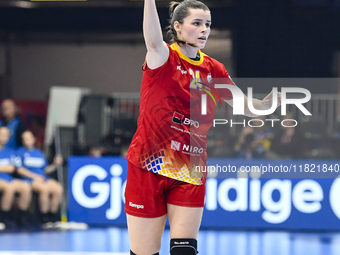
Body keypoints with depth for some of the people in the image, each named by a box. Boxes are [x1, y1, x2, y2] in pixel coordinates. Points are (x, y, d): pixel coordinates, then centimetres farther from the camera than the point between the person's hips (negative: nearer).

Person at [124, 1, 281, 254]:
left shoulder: (213, 69, 8)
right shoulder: (163, 58, -7)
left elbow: (247, 107, 13)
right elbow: (154, 41, -31)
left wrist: (267, 101, -10)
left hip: (190, 171, 4)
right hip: (149, 167, -4)